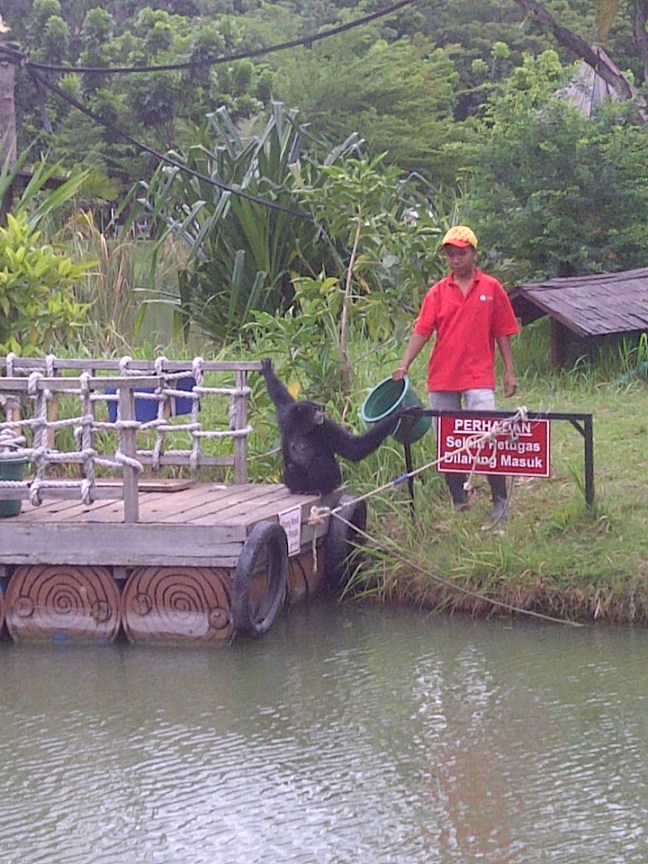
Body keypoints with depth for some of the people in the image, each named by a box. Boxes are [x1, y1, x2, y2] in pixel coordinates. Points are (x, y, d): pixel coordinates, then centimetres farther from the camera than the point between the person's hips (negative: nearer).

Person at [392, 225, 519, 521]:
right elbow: (421, 330, 0)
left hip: (478, 377, -3)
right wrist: (404, 365, -12)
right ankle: (459, 503, 16)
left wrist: (510, 371, 1)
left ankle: (500, 502, -3)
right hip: (441, 379, 3)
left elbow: (503, 333, 5)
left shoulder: (491, 289, 4)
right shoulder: (438, 293, 7)